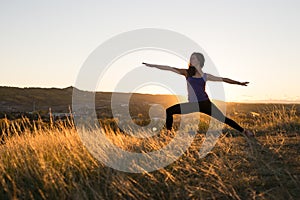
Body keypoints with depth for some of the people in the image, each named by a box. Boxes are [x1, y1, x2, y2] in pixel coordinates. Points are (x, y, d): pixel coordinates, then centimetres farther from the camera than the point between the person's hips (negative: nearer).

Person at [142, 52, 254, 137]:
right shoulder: (187, 73, 7)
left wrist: (239, 83, 11)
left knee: (224, 120, 0)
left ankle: (244, 131, 17)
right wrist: (152, 65, 3)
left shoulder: (205, 76, 6)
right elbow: (170, 68, 4)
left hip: (205, 103, -1)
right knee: (169, 111, -14)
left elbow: (223, 79, 11)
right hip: (193, 104, 1)